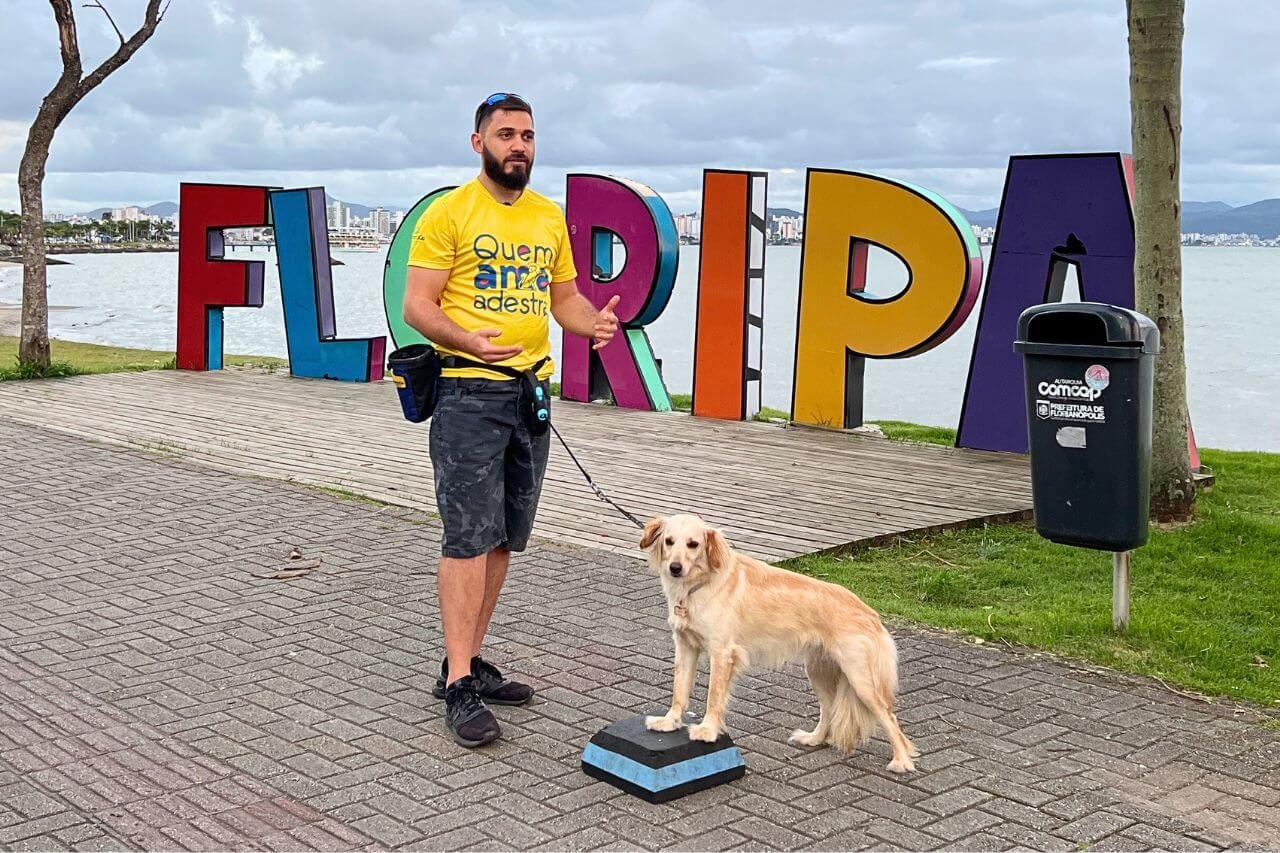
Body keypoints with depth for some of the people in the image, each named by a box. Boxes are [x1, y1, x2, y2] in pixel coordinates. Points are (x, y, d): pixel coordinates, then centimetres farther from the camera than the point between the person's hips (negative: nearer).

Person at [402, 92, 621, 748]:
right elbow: (417, 305, -9)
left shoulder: (550, 218, 14)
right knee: (468, 537, -10)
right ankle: (459, 687, -6)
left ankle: (467, 662, 22)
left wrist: (593, 324, -5)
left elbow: (564, 297, 18)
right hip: (469, 392, -6)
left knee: (503, 538, 10)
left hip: (532, 392, 7)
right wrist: (466, 339, -29)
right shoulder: (449, 213, -5)